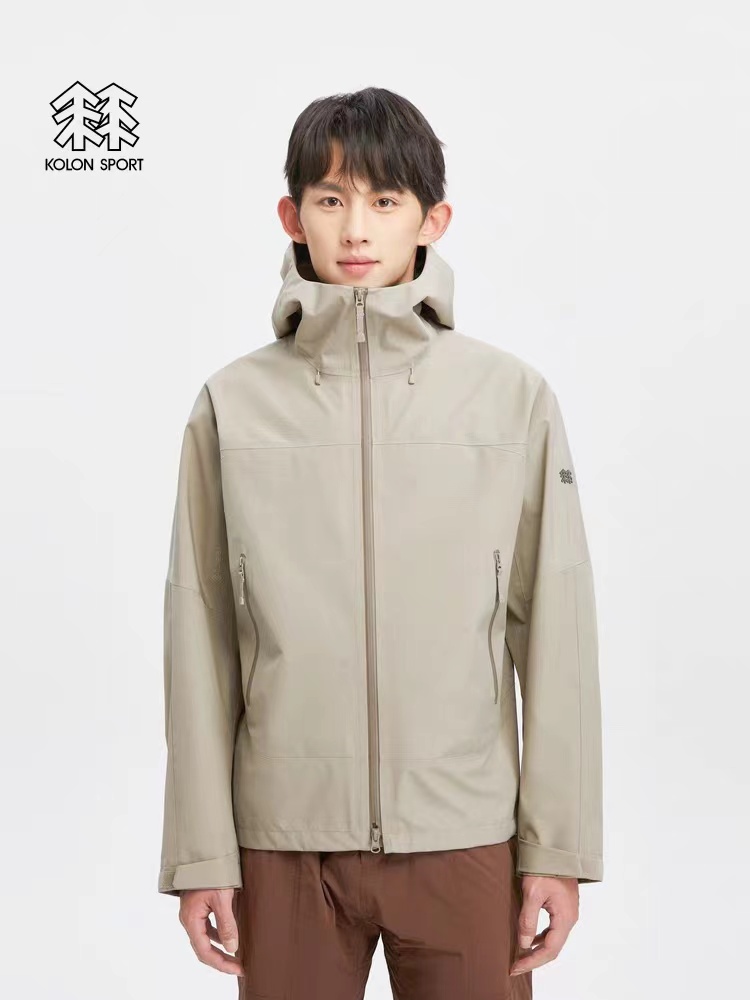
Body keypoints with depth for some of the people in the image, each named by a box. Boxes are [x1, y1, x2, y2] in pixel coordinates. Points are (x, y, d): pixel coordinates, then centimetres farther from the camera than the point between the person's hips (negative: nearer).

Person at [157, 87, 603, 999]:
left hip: (466, 835, 0)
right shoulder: (232, 404, 0)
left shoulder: (513, 395, -2)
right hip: (284, 835, 1)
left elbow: (555, 627, -1)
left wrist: (559, 845, -1)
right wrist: (202, 854, 1)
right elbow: (202, 644, 1)